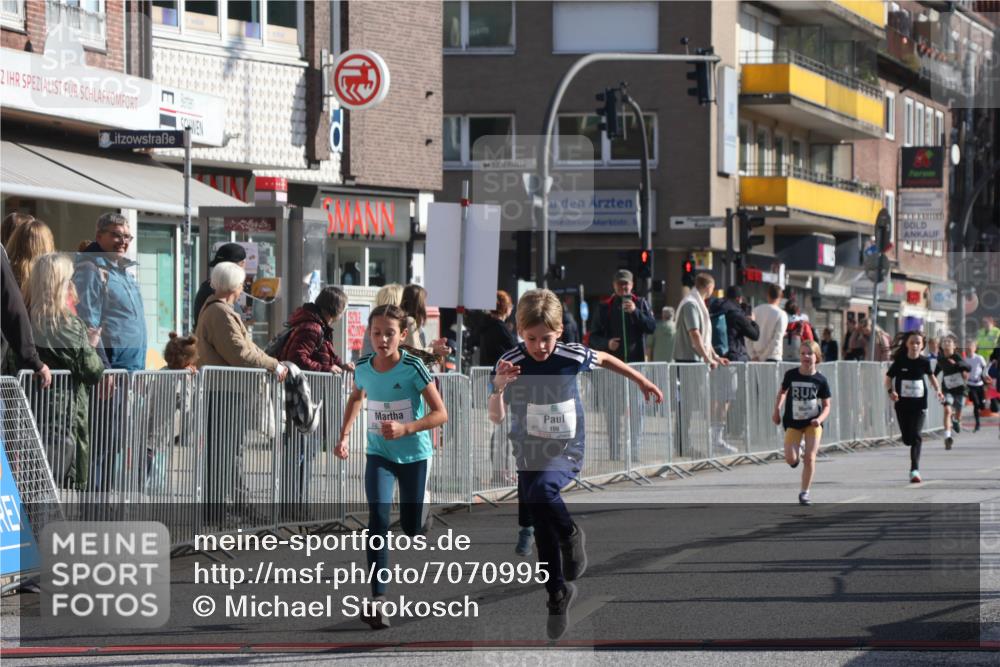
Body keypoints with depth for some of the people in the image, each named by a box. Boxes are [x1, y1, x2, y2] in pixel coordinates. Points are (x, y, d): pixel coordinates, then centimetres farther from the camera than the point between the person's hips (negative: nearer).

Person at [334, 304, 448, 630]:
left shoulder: (413, 368, -18)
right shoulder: (363, 367, -6)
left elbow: (440, 413, -17)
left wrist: (405, 428, -30)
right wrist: (344, 436, 9)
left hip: (413, 454, -1)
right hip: (379, 454, 1)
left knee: (411, 529, 8)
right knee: (378, 519, -18)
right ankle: (378, 600, -22)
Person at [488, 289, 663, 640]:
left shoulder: (572, 357, -12)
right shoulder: (509, 363, -14)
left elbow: (604, 359, 11)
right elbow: (496, 418, -16)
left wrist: (641, 380, 21)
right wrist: (499, 387, -35)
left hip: (566, 451, -2)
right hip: (529, 452, 2)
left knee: (540, 489, -34)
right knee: (543, 533, 5)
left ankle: (572, 535, -6)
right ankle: (557, 596, 23)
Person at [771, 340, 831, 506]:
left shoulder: (820, 380, -8)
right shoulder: (791, 375, -6)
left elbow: (826, 405, -2)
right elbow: (782, 391, 12)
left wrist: (820, 418, -21)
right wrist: (777, 409, 1)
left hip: (813, 423, -1)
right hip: (793, 422, 1)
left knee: (810, 458, -9)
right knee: (791, 459, -8)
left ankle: (804, 493, 6)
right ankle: (799, 449, 30)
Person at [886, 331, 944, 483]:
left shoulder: (924, 362, -3)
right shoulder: (900, 361, -7)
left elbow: (931, 375, 16)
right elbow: (888, 378, 1)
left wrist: (937, 390, 4)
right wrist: (890, 391, -17)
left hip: (919, 403, -1)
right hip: (902, 403, 1)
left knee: (916, 437, -14)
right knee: (907, 439, 8)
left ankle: (915, 470, -15)